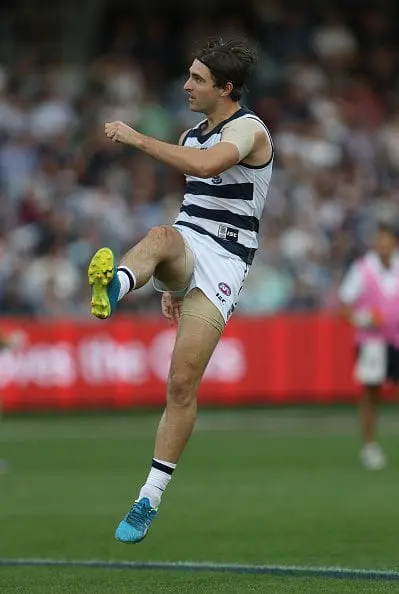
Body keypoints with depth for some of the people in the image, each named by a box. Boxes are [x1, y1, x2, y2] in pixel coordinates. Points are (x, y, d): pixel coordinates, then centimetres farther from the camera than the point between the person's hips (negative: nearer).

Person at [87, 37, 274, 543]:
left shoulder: (249, 130, -8)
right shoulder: (191, 136, 18)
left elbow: (207, 165, -30)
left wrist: (137, 138, -27)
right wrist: (173, 283, 28)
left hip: (223, 262, -5)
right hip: (188, 249, 5)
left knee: (182, 385, -11)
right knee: (163, 235, -35)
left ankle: (149, 500, -2)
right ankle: (114, 286, -70)